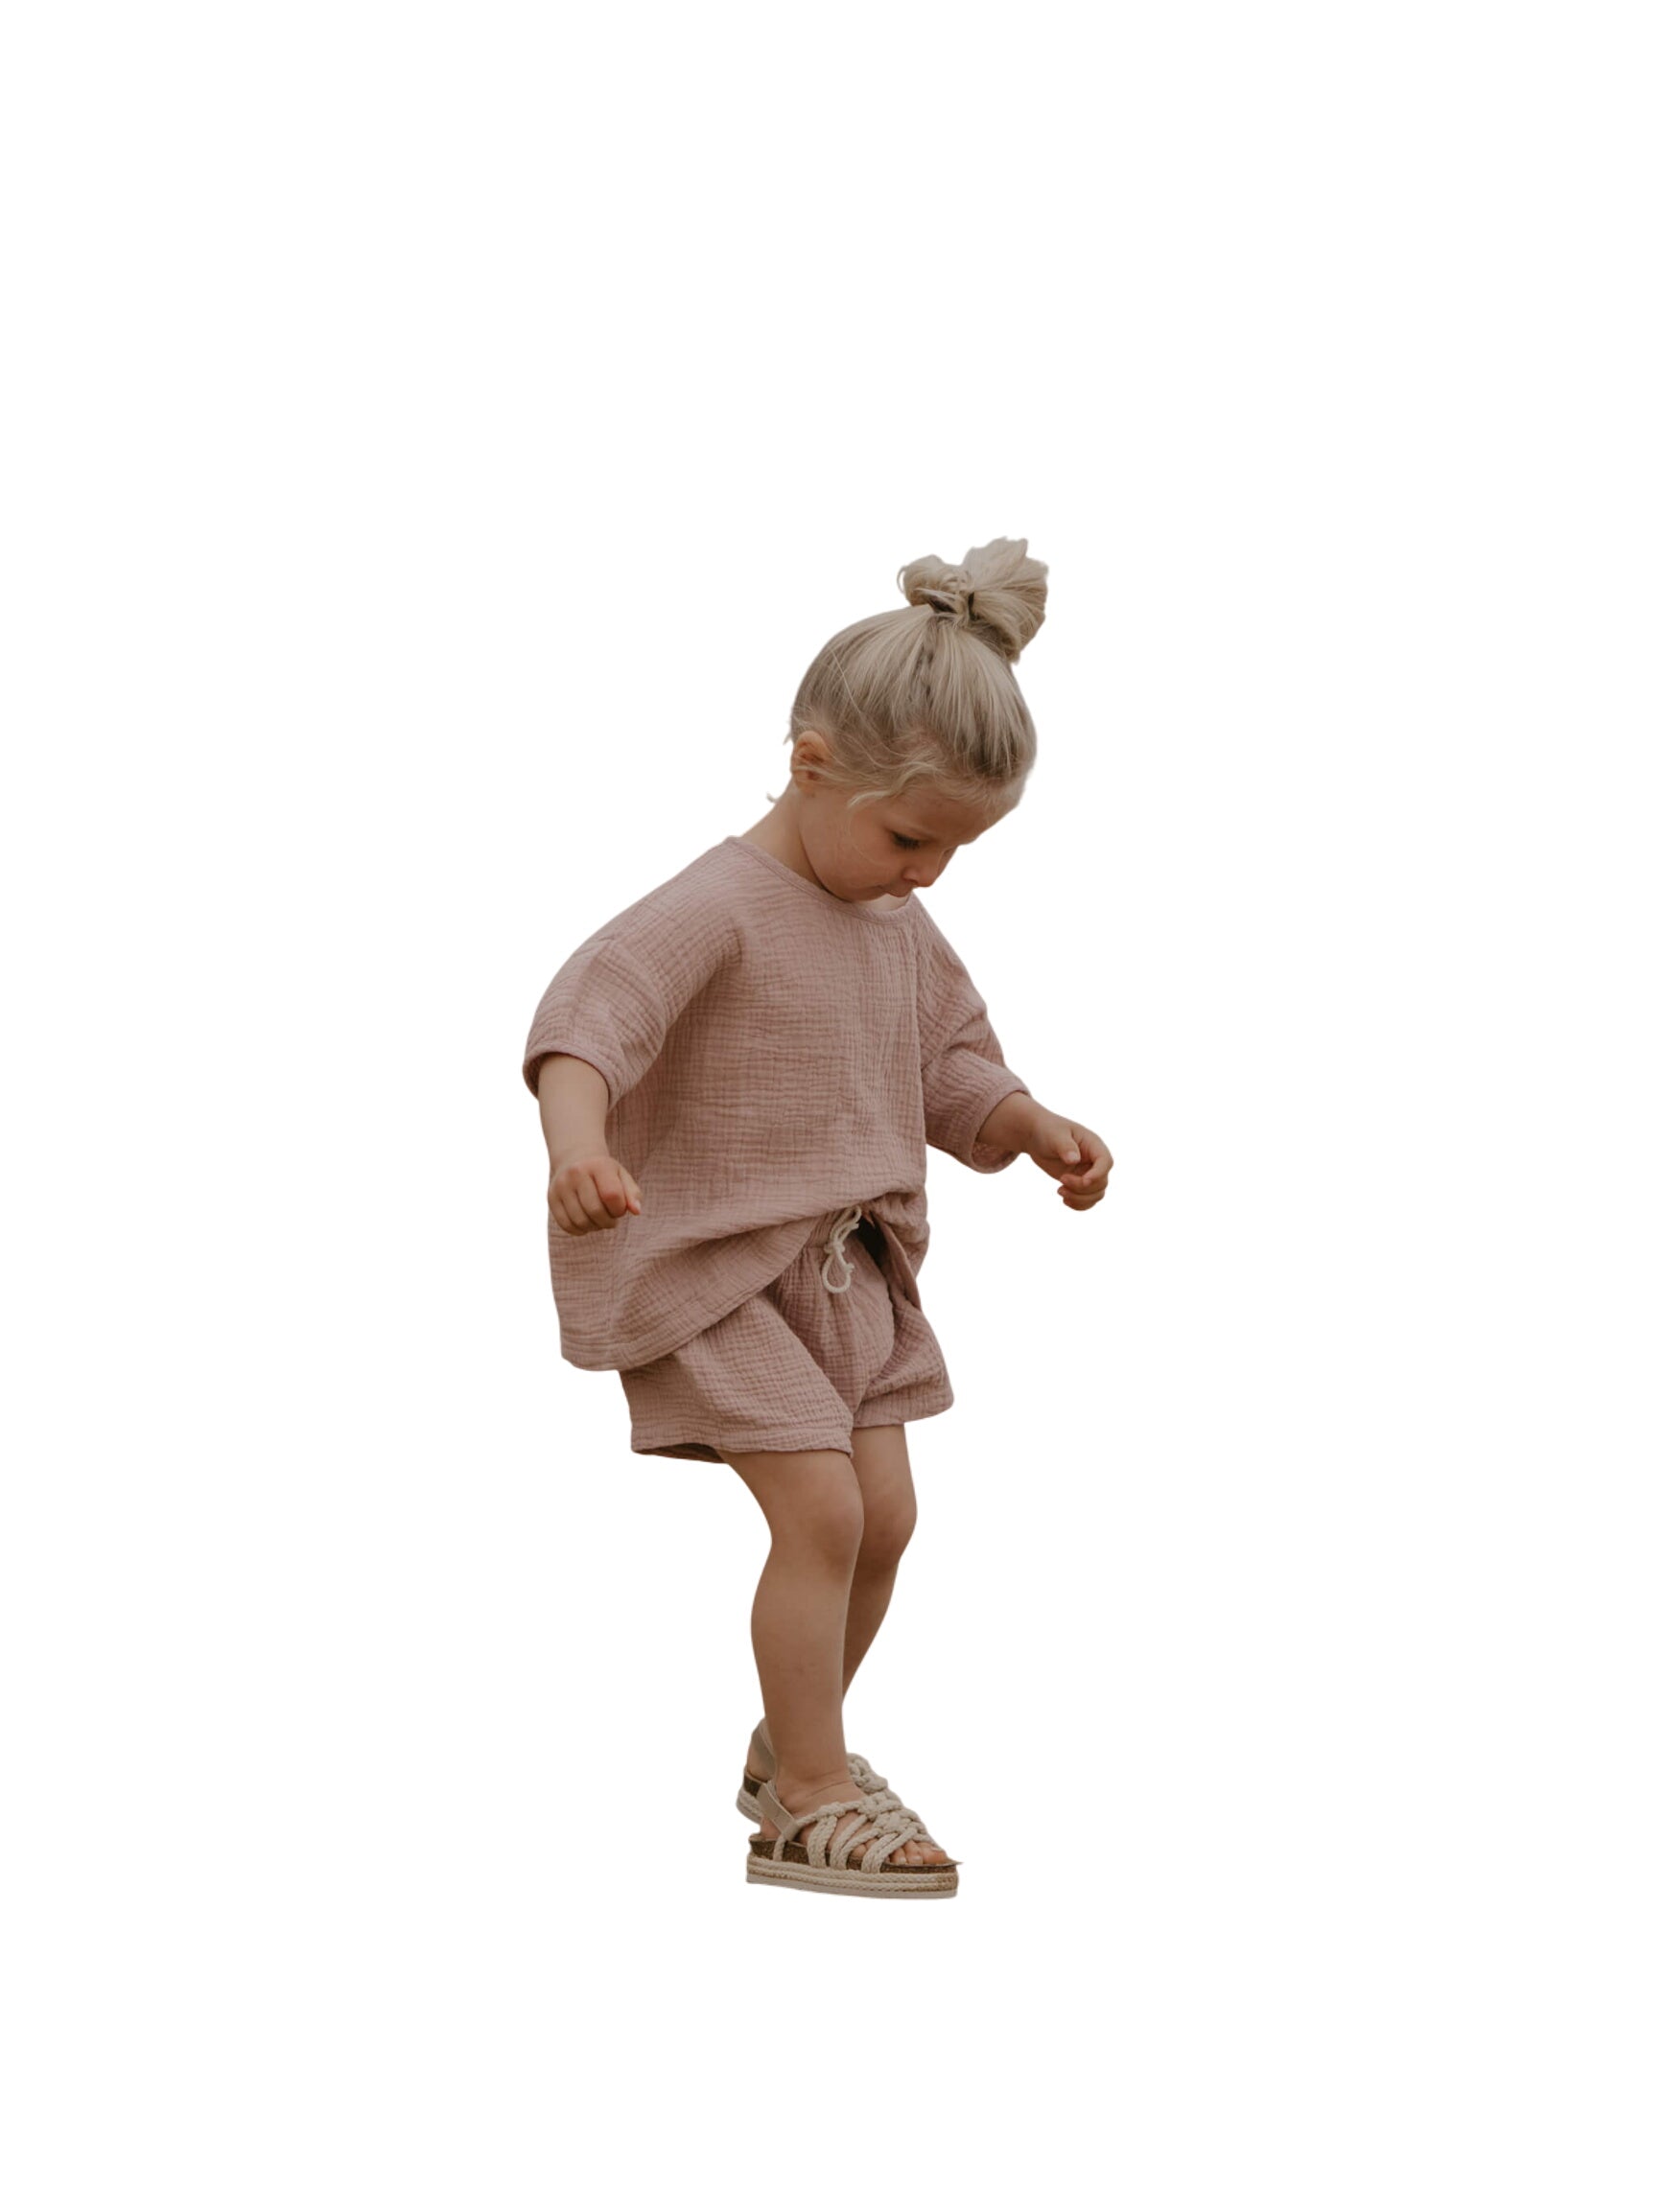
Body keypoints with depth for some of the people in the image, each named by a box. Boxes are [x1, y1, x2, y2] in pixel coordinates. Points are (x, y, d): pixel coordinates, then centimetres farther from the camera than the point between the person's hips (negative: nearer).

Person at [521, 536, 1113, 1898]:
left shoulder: (904, 930, 6)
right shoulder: (720, 908, -21)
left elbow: (951, 1070, 16)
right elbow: (589, 1016, -35)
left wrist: (1035, 1128, -4)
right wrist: (578, 1148, -54)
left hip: (849, 1267, 8)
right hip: (706, 1267, -8)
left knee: (885, 1515, 7)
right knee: (823, 1510, -14)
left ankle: (793, 1748, 29)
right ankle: (810, 1808, -1)